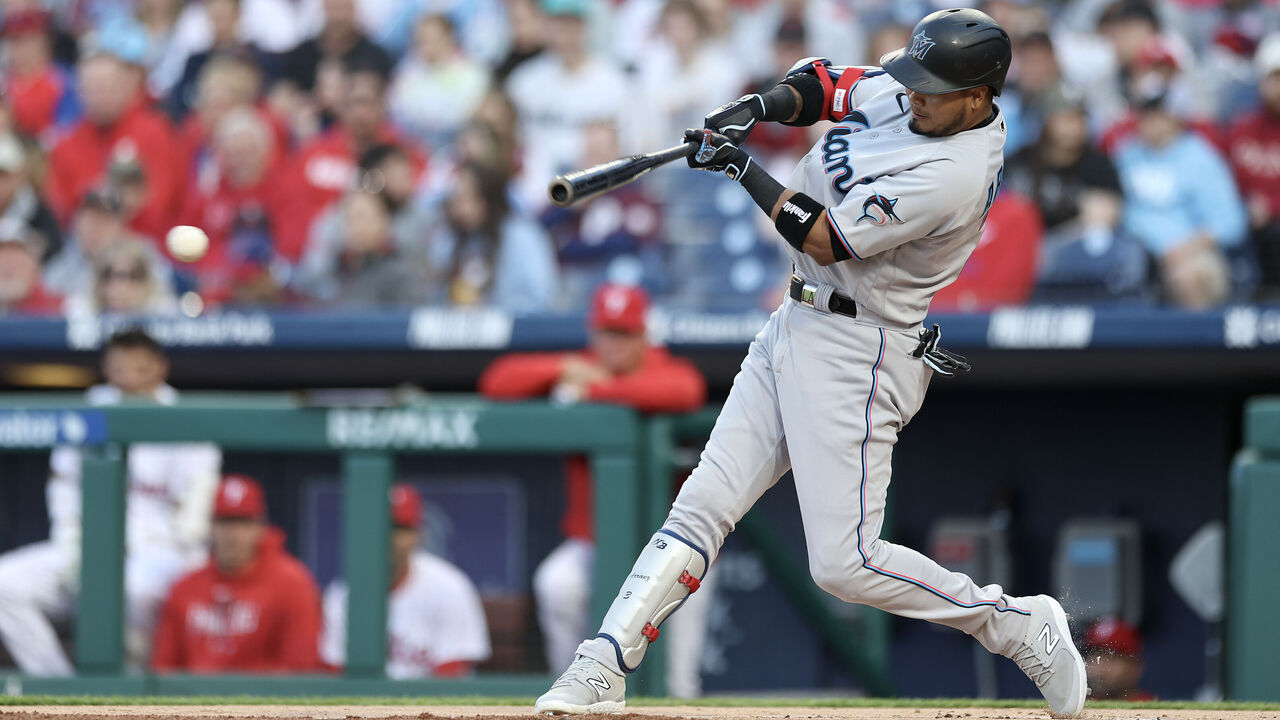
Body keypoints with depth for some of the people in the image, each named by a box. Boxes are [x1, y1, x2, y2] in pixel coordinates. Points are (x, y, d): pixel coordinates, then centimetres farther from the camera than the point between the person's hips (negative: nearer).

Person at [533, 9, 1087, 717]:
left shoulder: (955, 175, -25)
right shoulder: (902, 90, 1)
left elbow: (826, 238, -22)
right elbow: (823, 81, 17)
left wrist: (739, 165, -14)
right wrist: (761, 107, -5)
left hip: (855, 352, -9)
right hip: (794, 330, 9)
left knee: (843, 565, -11)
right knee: (703, 502, 2)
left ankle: (1020, 626, 6)